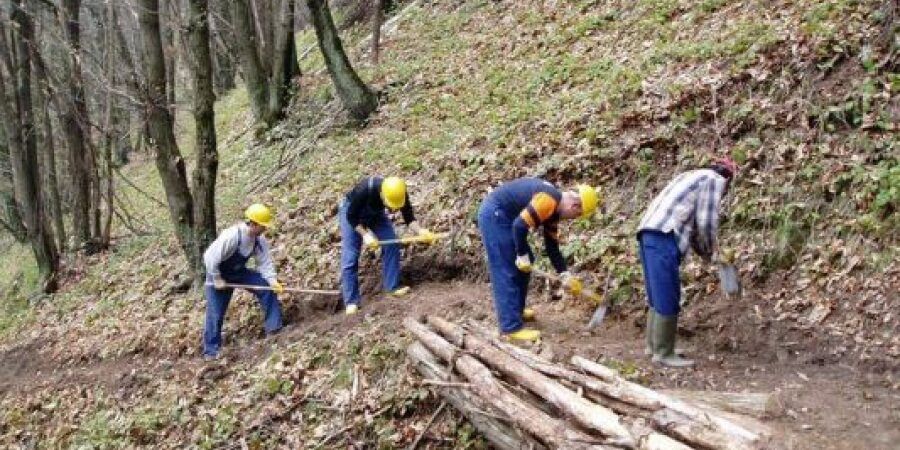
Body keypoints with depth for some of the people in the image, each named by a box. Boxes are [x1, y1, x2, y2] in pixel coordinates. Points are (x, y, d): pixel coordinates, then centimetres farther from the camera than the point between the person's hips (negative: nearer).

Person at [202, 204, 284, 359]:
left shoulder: (260, 239, -15)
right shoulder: (231, 236, -36)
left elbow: (265, 262, -11)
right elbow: (211, 259, -31)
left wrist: (272, 280, -25)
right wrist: (217, 280, -23)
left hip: (238, 271, 6)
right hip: (219, 274, -6)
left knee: (267, 288, -10)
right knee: (215, 313, -3)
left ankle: (273, 327, 0)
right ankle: (211, 350, 12)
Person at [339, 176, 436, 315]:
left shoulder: (400, 194, -28)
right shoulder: (364, 189, -41)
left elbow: (409, 218, -19)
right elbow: (351, 216, -28)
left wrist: (421, 231, -37)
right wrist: (365, 234, -36)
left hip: (375, 213, 4)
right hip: (352, 213, -4)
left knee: (392, 243, -10)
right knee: (350, 257, -11)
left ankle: (393, 286, 1)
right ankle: (351, 302, -8)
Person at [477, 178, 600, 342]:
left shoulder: (553, 210, 9)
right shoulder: (549, 200, -22)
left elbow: (552, 247, 15)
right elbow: (520, 225, -27)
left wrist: (565, 275, 8)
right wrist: (522, 255, -15)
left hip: (502, 216, 11)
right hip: (494, 215, -11)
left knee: (524, 265, 19)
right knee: (507, 272, -9)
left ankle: (517, 310, 32)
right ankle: (511, 327, -6)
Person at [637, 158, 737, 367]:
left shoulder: (694, 177, 32)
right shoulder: (715, 180, 5)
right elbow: (706, 223, -3)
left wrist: (703, 252, 28)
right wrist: (710, 250, 12)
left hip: (650, 233, 10)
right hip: (663, 237, -10)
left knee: (659, 296, 17)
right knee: (668, 299, -5)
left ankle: (654, 345, 23)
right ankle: (664, 353, -1)